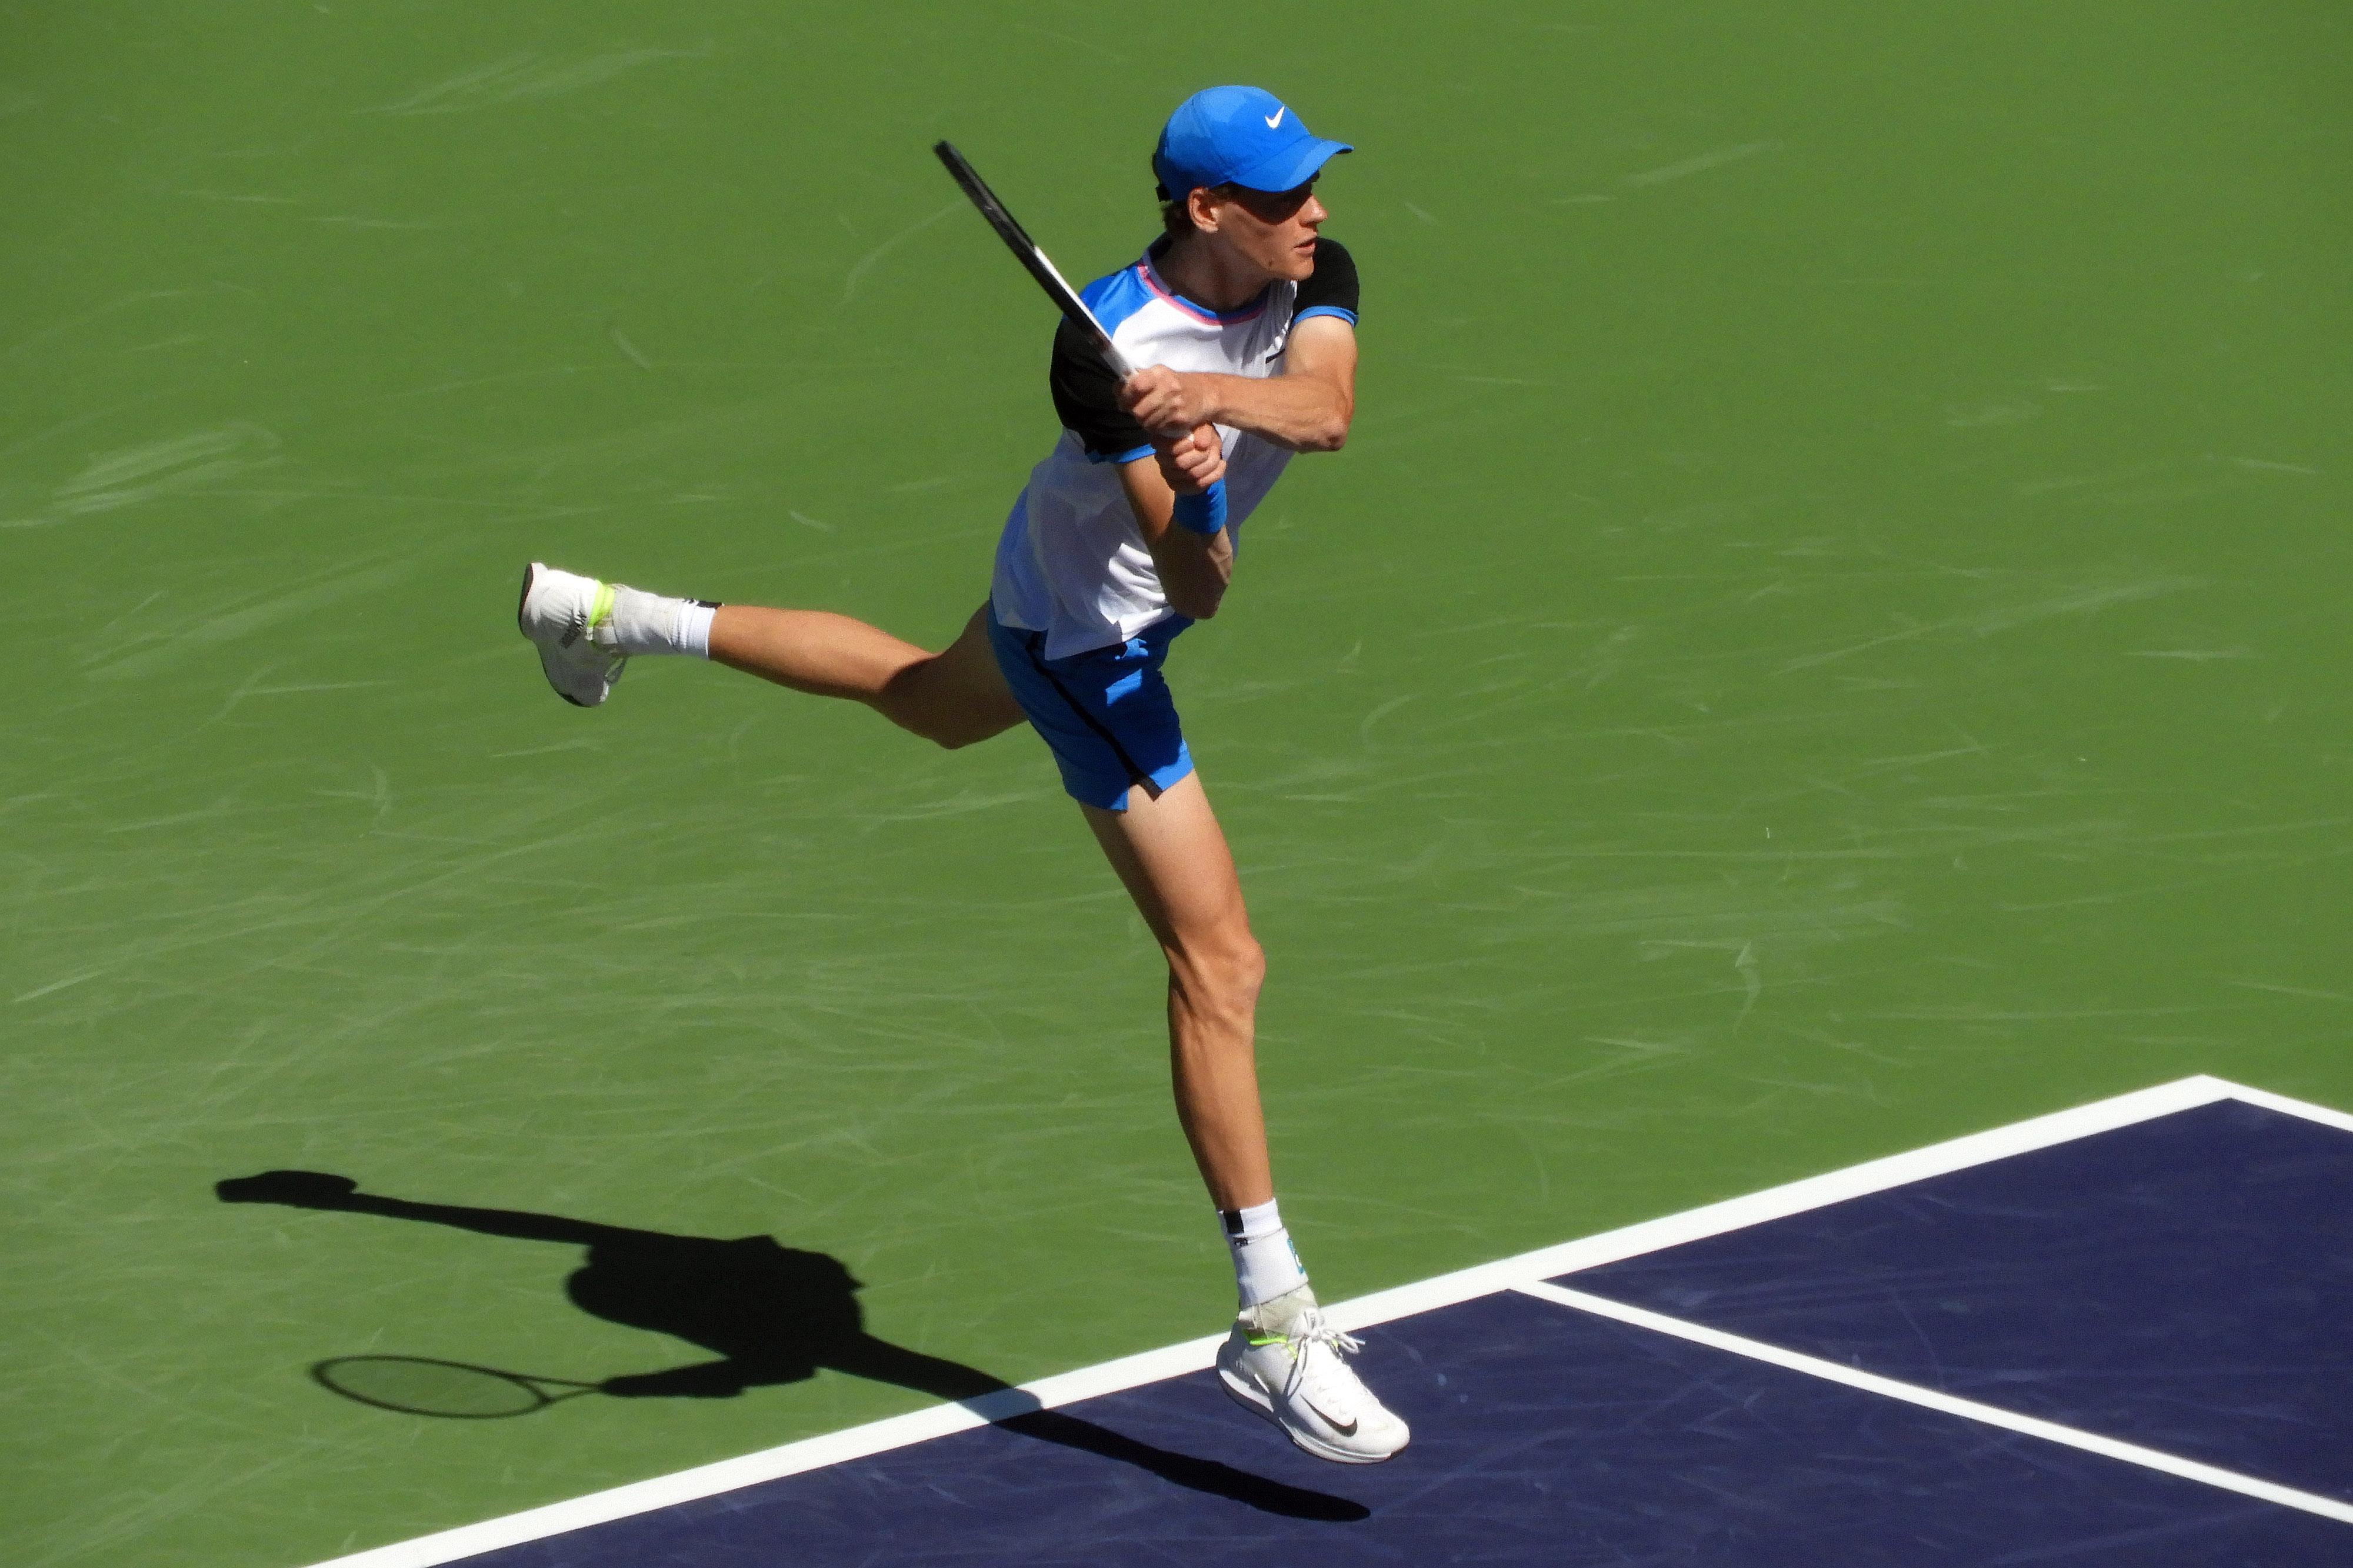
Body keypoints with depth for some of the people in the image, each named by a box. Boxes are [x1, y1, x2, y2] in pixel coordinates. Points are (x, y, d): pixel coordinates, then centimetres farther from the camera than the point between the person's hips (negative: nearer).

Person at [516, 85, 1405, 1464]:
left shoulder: (1314, 276, -18)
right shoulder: (1110, 350, -36)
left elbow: (1328, 410, -36)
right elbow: (1199, 590, -38)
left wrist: (1215, 391, -53)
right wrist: (1194, 498, -59)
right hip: (1086, 641, -9)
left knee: (927, 700, 37)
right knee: (1220, 963, -13)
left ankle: (620, 619, 54)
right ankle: (1274, 1322, -10)